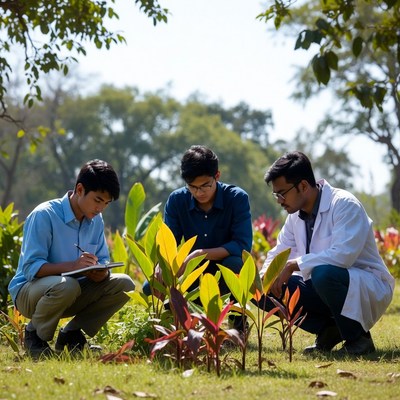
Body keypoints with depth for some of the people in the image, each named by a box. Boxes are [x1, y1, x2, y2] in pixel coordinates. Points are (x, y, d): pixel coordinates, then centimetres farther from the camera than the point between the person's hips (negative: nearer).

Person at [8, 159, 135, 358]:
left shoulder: (96, 220, 3)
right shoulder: (44, 215, -19)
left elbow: (103, 261, 6)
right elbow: (31, 268, -24)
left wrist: (101, 272, -20)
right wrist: (72, 265, -39)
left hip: (72, 292, 7)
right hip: (29, 290, -7)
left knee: (124, 284, -12)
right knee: (66, 285, -40)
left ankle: (71, 334, 2)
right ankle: (35, 335, -10)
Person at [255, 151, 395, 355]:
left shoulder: (344, 204, -20)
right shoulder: (295, 215, 4)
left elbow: (343, 254, -33)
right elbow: (278, 254, 12)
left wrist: (294, 265, -30)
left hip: (368, 288, -7)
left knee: (323, 273, -39)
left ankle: (358, 338, -17)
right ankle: (328, 330, 1)